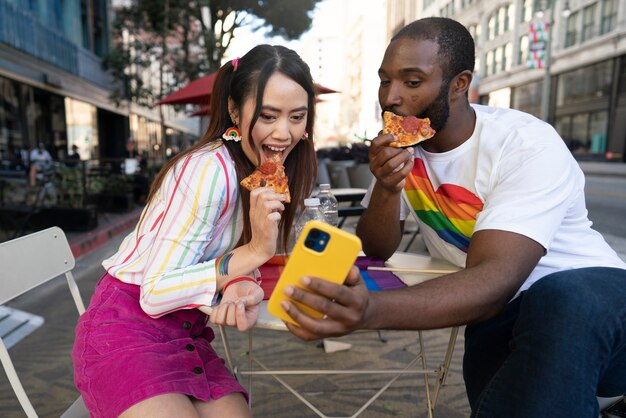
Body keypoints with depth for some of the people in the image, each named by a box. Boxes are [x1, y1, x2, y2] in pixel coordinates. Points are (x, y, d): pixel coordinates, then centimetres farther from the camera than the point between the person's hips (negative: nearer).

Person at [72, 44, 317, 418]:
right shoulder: (211, 170, -23)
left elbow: (228, 262, 2)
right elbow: (154, 293, -21)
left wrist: (244, 284, -22)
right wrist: (253, 251, -30)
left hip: (190, 336, 6)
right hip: (126, 332, -6)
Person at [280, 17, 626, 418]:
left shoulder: (528, 146, -22)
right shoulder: (401, 146, -5)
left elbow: (495, 281, -34)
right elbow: (376, 250, -6)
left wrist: (371, 310, -50)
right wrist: (387, 188, -27)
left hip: (586, 292, -2)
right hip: (497, 310, 3)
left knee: (562, 300, -35)